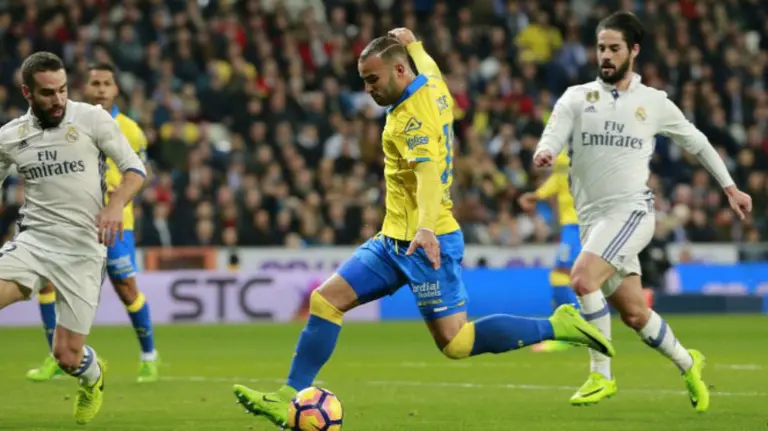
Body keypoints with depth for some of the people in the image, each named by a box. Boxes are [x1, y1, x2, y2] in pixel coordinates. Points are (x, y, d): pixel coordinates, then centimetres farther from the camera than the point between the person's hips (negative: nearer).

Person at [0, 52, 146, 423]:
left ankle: (93, 377, 38)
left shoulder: (92, 119, -4)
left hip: (82, 249, -2)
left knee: (67, 356, 0)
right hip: (33, 240, 2)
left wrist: (115, 205, -19)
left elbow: (134, 169, 0)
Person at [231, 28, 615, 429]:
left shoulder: (411, 119, -20)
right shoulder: (434, 87, 6)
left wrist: (426, 228, -49)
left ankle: (557, 326, -1)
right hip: (394, 239, 10)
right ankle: (289, 399, -1)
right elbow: (429, 67, 31)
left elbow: (429, 174, -35)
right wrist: (412, 43, 48)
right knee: (325, 301, 1)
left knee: (455, 342, -11)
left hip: (425, 243, -10)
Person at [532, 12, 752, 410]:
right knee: (634, 314, 3)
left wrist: (729, 188, 22)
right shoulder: (576, 98, 8)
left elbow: (696, 142, 19)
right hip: (592, 217, 3)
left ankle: (601, 375, -17)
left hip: (631, 209, -3)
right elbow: (554, 135, -9)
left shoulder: (654, 103, 6)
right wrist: (543, 153, -33)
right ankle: (687, 364, 29)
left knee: (583, 278, -27)